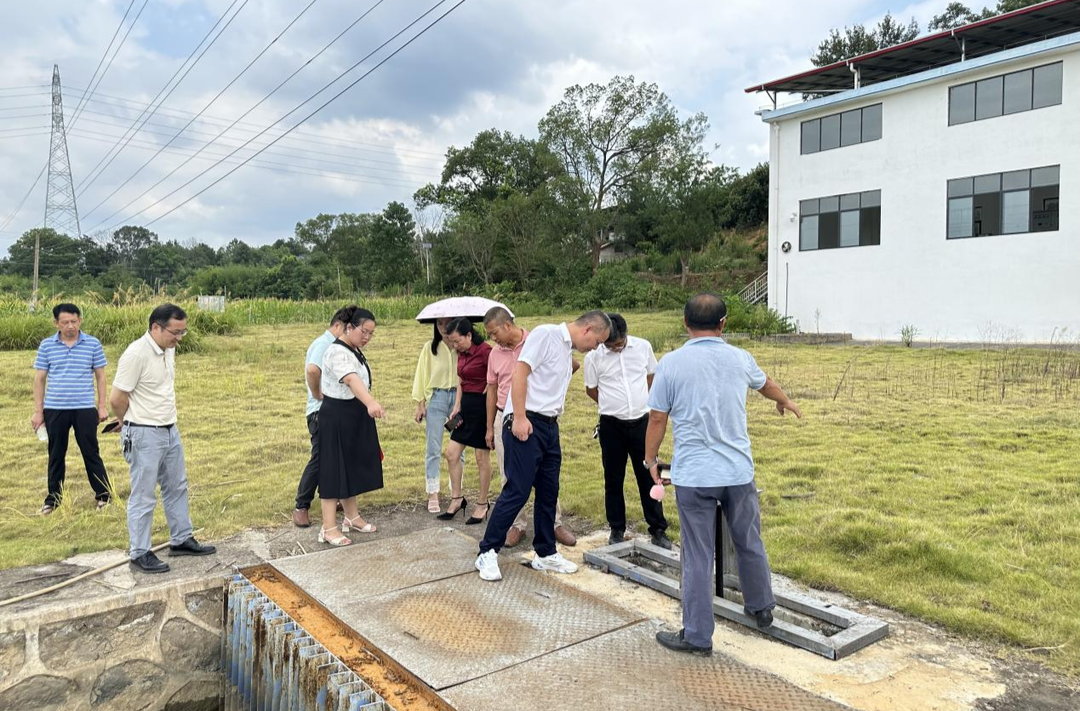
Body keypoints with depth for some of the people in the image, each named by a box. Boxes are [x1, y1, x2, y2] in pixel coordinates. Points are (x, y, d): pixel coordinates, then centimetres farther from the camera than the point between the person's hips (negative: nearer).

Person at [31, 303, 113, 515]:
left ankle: (103, 496, 15)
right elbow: (39, 379, 5)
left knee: (91, 453, 5)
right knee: (56, 455, 12)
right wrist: (38, 410, 3)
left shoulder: (93, 344, -1)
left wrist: (102, 406, 1)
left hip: (85, 409, -1)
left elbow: (100, 376, 4)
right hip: (54, 409, 2)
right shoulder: (46, 346, 2)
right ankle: (53, 498, 24)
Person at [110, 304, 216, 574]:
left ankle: (181, 540, 30)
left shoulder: (169, 350, 5)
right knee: (143, 497, 2)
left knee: (177, 487, 17)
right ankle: (140, 553, 15)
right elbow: (116, 399, -16)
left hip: (170, 431, 8)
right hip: (145, 436, -8)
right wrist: (137, 423, -1)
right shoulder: (136, 354, -20)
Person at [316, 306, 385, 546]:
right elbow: (352, 380, -40)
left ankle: (351, 516, 28)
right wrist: (371, 403, -56)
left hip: (354, 417, 10)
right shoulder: (337, 352, -22)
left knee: (353, 466, 16)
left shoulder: (354, 351, 10)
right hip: (337, 417, -9)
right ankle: (329, 528, 1)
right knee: (335, 469, -5)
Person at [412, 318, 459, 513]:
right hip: (436, 398, 0)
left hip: (459, 396, 0)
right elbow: (422, 374, 6)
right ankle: (433, 494, 5)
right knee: (434, 449, 0)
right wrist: (420, 403, 1)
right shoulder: (429, 348, 4)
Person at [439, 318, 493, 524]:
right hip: (466, 405, 8)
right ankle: (457, 498, 21)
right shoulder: (462, 354, 9)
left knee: (482, 458, 3)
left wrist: (490, 412, -16)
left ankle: (482, 504, 16)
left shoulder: (485, 351, -16)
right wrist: (457, 407, 8)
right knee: (452, 452, 7)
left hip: (483, 405, -8)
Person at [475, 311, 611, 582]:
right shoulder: (545, 334, -9)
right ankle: (487, 553, 6)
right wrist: (519, 417, -20)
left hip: (550, 427, 9)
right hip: (526, 424, -9)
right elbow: (520, 372, -16)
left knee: (549, 493, 12)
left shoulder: (568, 351, 18)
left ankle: (545, 554, 25)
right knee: (517, 491, -7)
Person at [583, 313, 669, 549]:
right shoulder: (594, 356, -8)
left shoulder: (643, 346, -4)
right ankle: (617, 529, 22)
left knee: (648, 476, 6)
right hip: (611, 425, -1)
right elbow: (591, 389, 5)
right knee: (613, 480, 8)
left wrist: (640, 403, 11)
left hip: (641, 421, 1)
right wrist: (615, 405, 9)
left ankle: (658, 530, 16)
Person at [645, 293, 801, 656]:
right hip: (739, 472, 4)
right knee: (750, 544, 22)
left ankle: (697, 636, 16)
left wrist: (650, 460, 9)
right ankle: (761, 608, 42)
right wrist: (785, 402, 46)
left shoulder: (671, 363, -9)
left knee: (698, 557, 5)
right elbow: (766, 384, 24)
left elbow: (657, 420, -6)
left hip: (693, 476, -3)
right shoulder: (740, 359, 2)